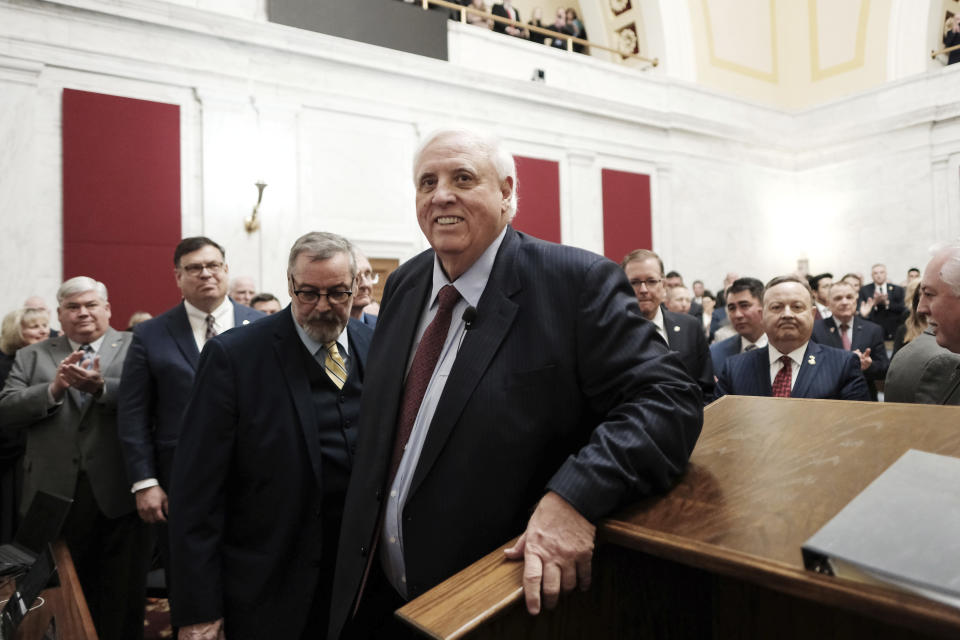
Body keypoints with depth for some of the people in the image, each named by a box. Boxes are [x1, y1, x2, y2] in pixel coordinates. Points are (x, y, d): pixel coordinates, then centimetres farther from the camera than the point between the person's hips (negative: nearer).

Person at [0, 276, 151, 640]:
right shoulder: (31, 357, 12)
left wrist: (100, 387, -25)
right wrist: (53, 389, -15)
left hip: (117, 494, -2)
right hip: (56, 495, 2)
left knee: (122, 599, 9)